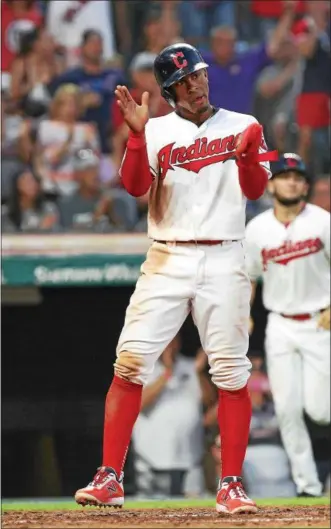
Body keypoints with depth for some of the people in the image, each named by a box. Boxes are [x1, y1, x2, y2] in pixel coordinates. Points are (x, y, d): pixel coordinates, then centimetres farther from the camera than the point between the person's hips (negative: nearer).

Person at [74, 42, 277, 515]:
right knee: (130, 364, -8)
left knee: (231, 374, -3)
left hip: (224, 262, 0)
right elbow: (135, 186, -7)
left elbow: (255, 190, -3)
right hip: (166, 261, 0)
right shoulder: (156, 132, 8)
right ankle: (110, 479, -5)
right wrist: (137, 134, -20)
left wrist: (247, 154, -22)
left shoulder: (241, 126, 8)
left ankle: (231, 486, 4)